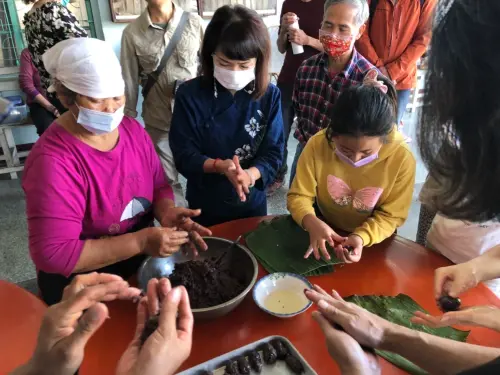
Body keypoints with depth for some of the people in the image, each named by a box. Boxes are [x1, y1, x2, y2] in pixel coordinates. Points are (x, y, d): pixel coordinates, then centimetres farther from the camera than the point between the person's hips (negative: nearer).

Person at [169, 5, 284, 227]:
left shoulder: (270, 96, -11)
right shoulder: (189, 95, -15)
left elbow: (273, 154, -12)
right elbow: (184, 156, -15)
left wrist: (249, 175, -33)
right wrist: (219, 166, -33)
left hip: (252, 203, 2)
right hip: (204, 206, -1)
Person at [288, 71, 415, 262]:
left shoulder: (402, 159, -20)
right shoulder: (317, 145, -18)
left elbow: (391, 215, -11)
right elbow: (299, 196, -11)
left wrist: (362, 237, -29)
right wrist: (312, 222, -31)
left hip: (372, 244, 0)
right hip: (323, 236, 1)